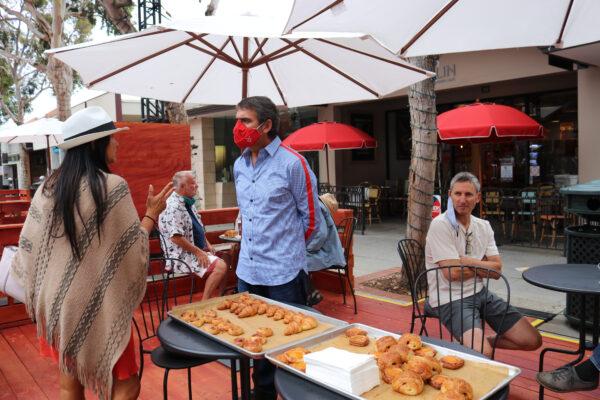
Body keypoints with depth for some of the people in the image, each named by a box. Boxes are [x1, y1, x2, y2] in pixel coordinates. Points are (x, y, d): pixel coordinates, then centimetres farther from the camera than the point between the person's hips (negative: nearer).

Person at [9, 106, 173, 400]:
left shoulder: (48, 187, 0)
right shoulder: (113, 186, -16)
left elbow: (29, 246, 4)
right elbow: (133, 251, -13)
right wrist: (151, 214, -1)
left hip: (57, 301, 6)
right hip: (98, 305, -6)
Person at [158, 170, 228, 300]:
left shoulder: (187, 202, 11)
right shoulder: (173, 207, -21)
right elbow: (176, 237, -26)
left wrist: (207, 244, 10)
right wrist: (198, 252, -20)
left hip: (197, 249, 10)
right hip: (182, 256, -10)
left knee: (222, 264, 1)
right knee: (221, 266, -21)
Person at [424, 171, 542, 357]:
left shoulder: (483, 226, 7)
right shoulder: (440, 225, -14)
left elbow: (497, 271, -1)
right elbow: (453, 273, -19)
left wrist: (465, 261, -15)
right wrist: (483, 266, -3)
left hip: (480, 293, 7)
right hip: (450, 299, -7)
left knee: (532, 340, 3)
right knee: (484, 354, -26)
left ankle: (479, 342, 19)